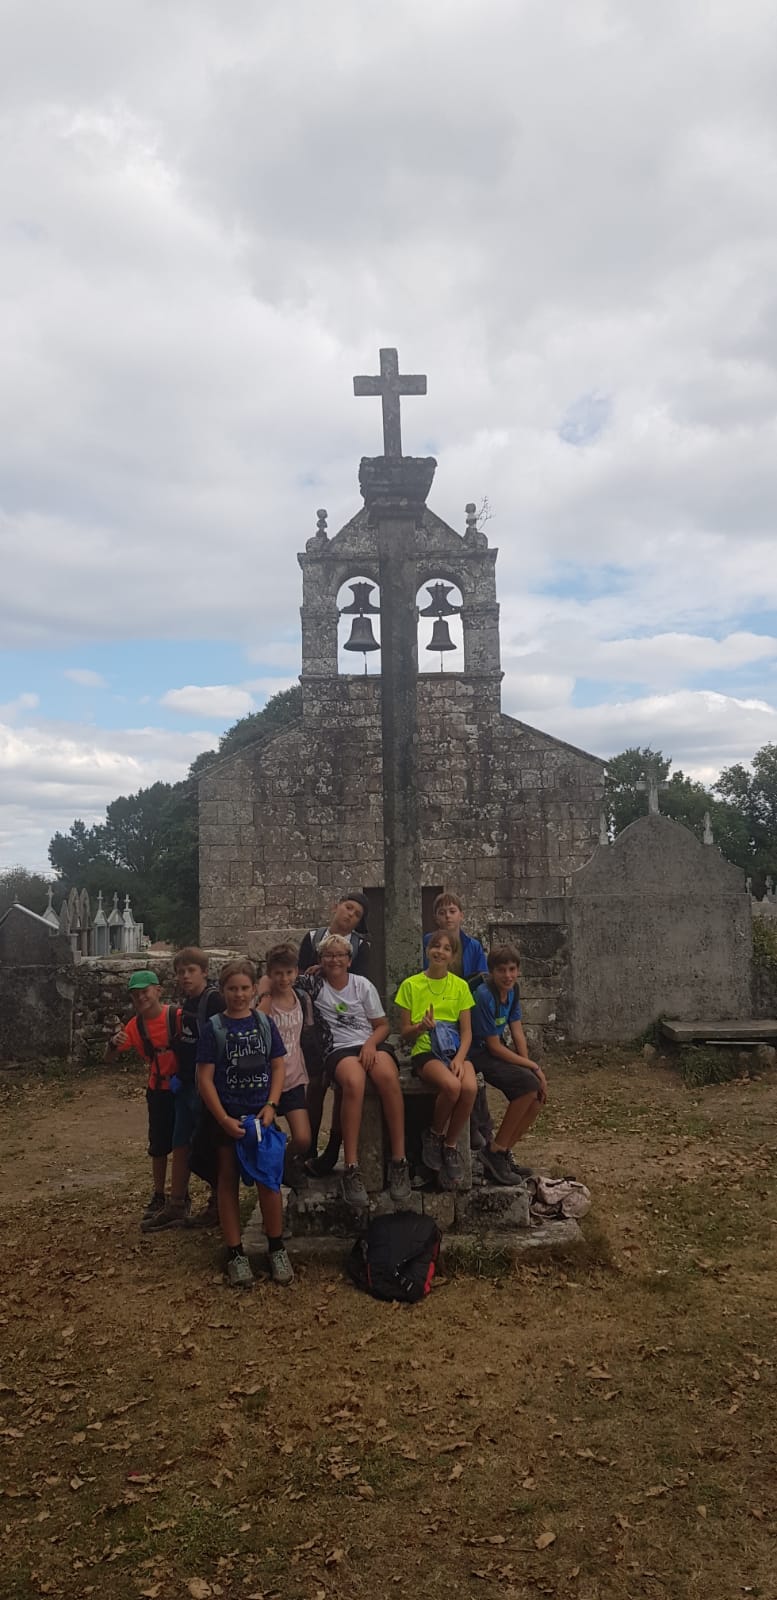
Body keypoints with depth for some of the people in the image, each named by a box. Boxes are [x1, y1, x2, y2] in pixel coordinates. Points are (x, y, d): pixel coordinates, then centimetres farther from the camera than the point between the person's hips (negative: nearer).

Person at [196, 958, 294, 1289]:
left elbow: (278, 1066, 4)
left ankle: (277, 1248, 16)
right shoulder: (213, 1028, -4)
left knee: (269, 1179, 2)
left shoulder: (264, 1024, 4)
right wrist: (224, 1119, -13)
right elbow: (205, 1078, -6)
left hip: (262, 1113, 2)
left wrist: (271, 1106, -9)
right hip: (227, 1116, -1)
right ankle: (235, 1254, 14)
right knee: (228, 1181, 6)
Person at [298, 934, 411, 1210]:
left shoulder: (363, 985, 12)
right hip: (339, 1050, -2)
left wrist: (371, 1043, -8)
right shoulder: (314, 983, 10)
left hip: (371, 1045, 2)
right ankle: (351, 1170, -38)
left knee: (388, 1077, -35)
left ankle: (399, 1161, -29)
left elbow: (382, 1025, 12)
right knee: (354, 1082, -39)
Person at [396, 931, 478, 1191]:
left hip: (455, 1050, 2)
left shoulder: (460, 986, 9)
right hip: (425, 1052, -2)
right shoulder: (411, 985, 4)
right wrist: (421, 1027, -17)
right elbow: (404, 1033, 5)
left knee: (470, 1087, -31)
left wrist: (459, 1058, -13)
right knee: (451, 1086, -34)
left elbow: (467, 1032, 6)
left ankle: (450, 1146, -8)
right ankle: (434, 1135, -4)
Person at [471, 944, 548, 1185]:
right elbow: (494, 1047, -20)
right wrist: (532, 1066, -16)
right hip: (478, 1055, -9)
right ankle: (495, 1151, -13)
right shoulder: (485, 996, -24)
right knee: (528, 1084, -25)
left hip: (496, 1051, 9)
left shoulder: (512, 990, 2)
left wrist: (530, 1066, -10)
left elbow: (517, 1034, 2)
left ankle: (504, 1150, 5)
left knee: (540, 1094, -5)